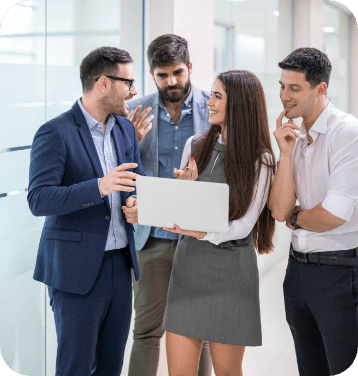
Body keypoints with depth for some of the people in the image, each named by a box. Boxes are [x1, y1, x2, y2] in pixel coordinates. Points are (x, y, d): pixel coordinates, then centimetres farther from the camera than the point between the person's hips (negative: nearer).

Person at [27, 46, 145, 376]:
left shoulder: (125, 128, 11)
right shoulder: (55, 133, -12)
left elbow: (138, 181, 18)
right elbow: (38, 200, -19)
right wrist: (100, 187, -32)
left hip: (120, 264, 7)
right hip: (78, 269, -6)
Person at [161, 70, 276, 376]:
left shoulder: (260, 160, -4)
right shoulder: (195, 146, 8)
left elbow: (243, 225, -10)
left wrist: (203, 232, -26)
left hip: (231, 267, -3)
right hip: (188, 263, 4)